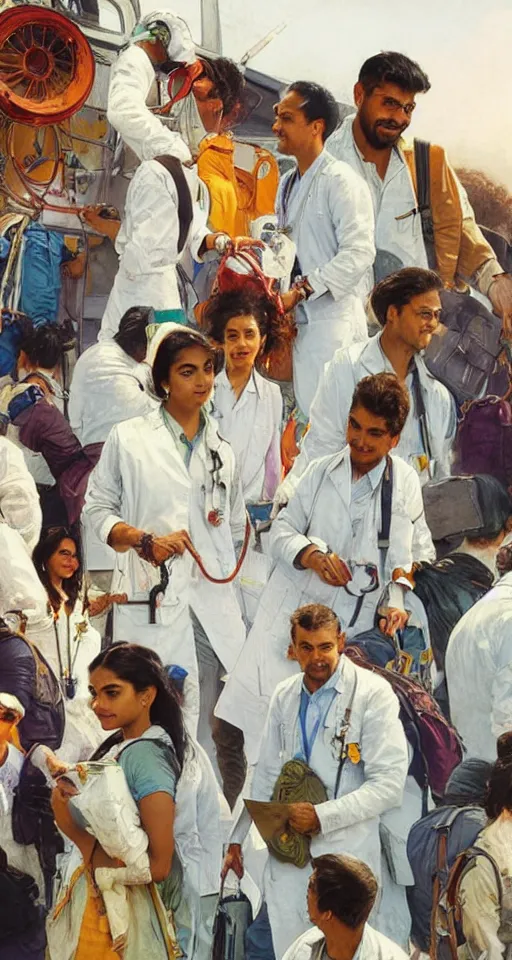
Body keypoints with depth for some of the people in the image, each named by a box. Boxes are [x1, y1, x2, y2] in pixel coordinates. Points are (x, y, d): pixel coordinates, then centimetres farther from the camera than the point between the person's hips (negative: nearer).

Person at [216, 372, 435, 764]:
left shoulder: (405, 482, 5)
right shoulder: (321, 472, 9)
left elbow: (419, 553, 10)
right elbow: (282, 530, 10)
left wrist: (399, 599, -5)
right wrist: (310, 555, -10)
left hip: (357, 626, -2)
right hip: (295, 610, 2)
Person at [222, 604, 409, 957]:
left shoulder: (373, 694, -9)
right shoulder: (284, 697, 9)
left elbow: (389, 784, -13)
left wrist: (322, 816, -17)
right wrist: (237, 839, 19)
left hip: (345, 855, -5)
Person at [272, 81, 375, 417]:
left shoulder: (341, 181, -9)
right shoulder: (288, 184, 17)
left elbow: (359, 253, -17)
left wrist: (300, 291, -19)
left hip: (334, 317, -8)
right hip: (298, 317, 8)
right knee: (304, 411, 6)